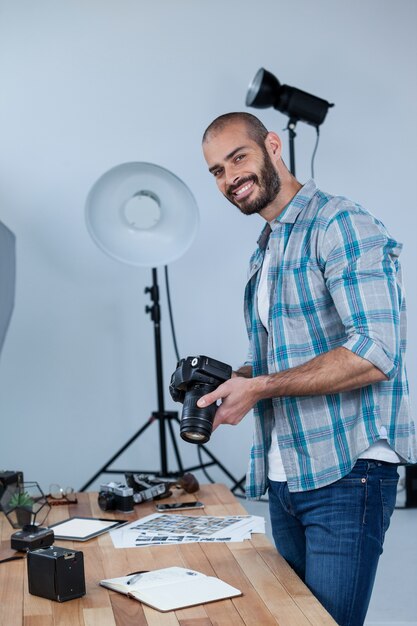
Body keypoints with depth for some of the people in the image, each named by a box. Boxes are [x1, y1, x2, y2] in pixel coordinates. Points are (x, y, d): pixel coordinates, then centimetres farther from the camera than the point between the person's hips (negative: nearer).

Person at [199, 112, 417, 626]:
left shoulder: (339, 224, -11)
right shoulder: (263, 254, 18)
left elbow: (374, 353, -22)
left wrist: (259, 388, -19)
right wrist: (231, 381, 3)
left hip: (344, 474, -9)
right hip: (283, 477, 9)